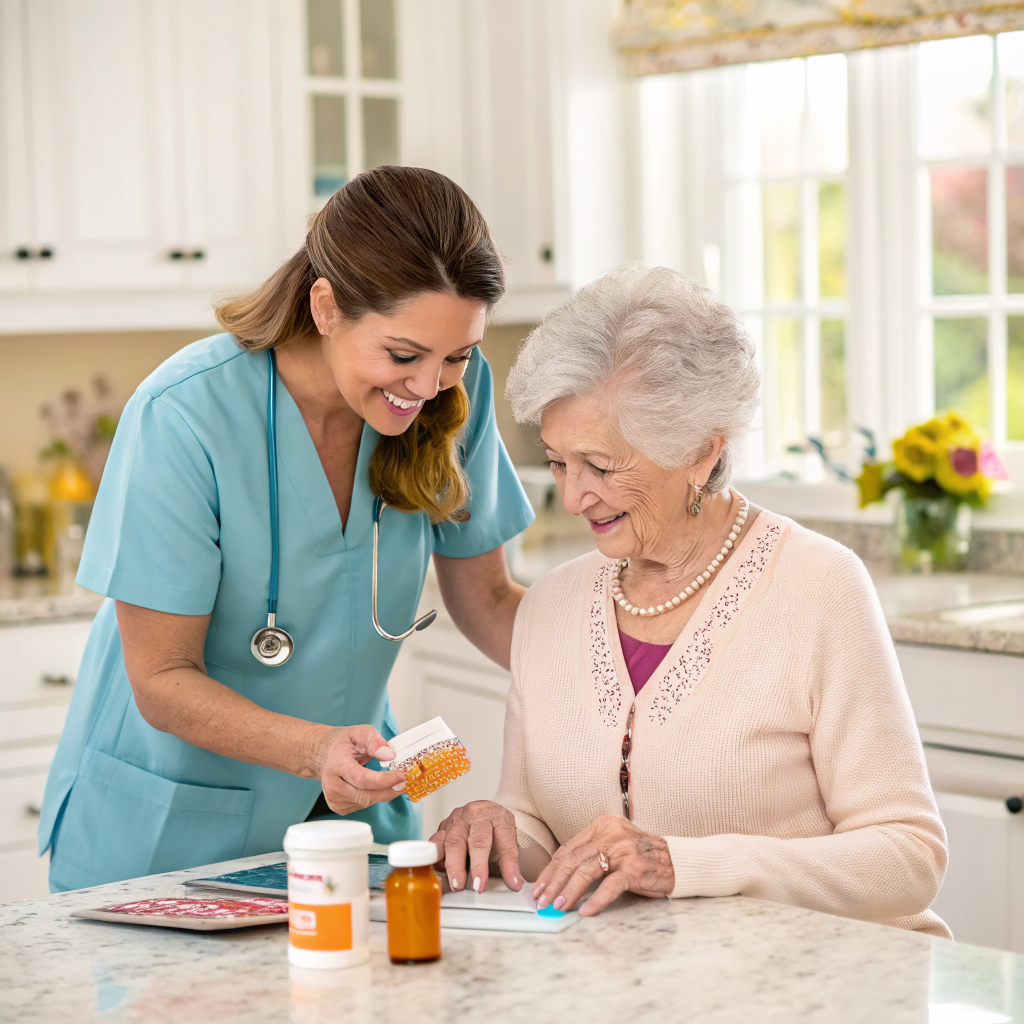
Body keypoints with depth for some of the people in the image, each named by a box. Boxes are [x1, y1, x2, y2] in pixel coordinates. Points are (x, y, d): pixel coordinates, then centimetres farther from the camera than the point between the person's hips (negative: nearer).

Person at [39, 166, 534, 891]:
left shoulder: (457, 390, -9)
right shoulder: (184, 417, -23)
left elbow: (486, 600, 3)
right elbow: (162, 682, -18)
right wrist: (314, 748, -34)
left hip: (348, 808, 3)